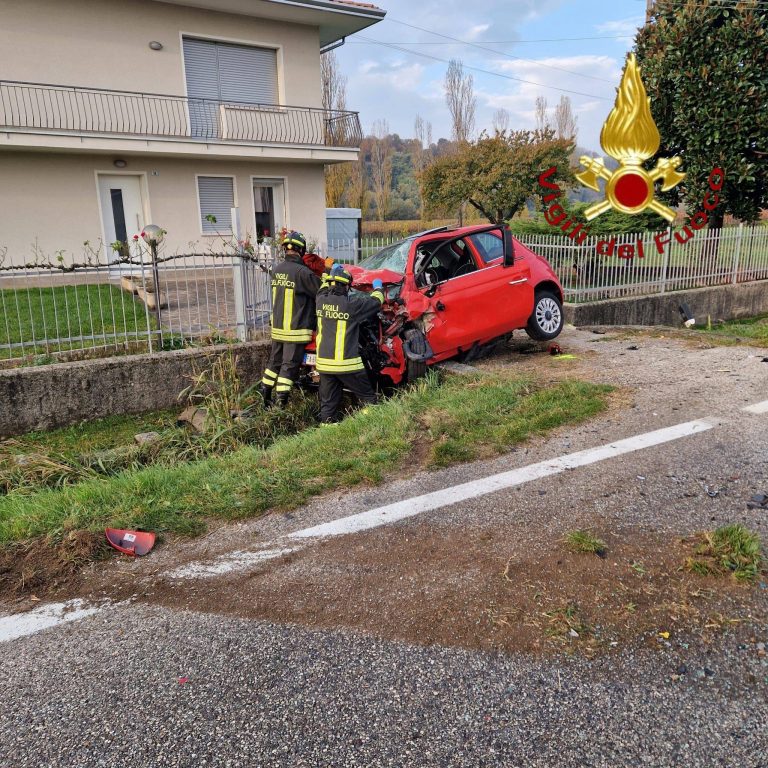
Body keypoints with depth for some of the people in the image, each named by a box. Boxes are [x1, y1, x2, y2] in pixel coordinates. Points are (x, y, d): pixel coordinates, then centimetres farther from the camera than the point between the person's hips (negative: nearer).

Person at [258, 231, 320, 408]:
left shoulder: (276, 269, 5)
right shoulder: (302, 272, -17)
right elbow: (321, 292, -12)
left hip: (277, 327, 7)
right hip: (296, 329, -7)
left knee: (275, 361, 19)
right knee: (289, 365, -1)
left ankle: (264, 393, 25)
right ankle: (281, 403, -1)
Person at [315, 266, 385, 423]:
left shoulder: (321, 300, 2)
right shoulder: (352, 303, -13)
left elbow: (323, 289, 26)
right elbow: (376, 302, 1)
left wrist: (332, 273, 43)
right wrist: (378, 288, 23)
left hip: (323, 362, 5)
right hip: (346, 363, -5)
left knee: (328, 402, 12)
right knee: (368, 398, 6)